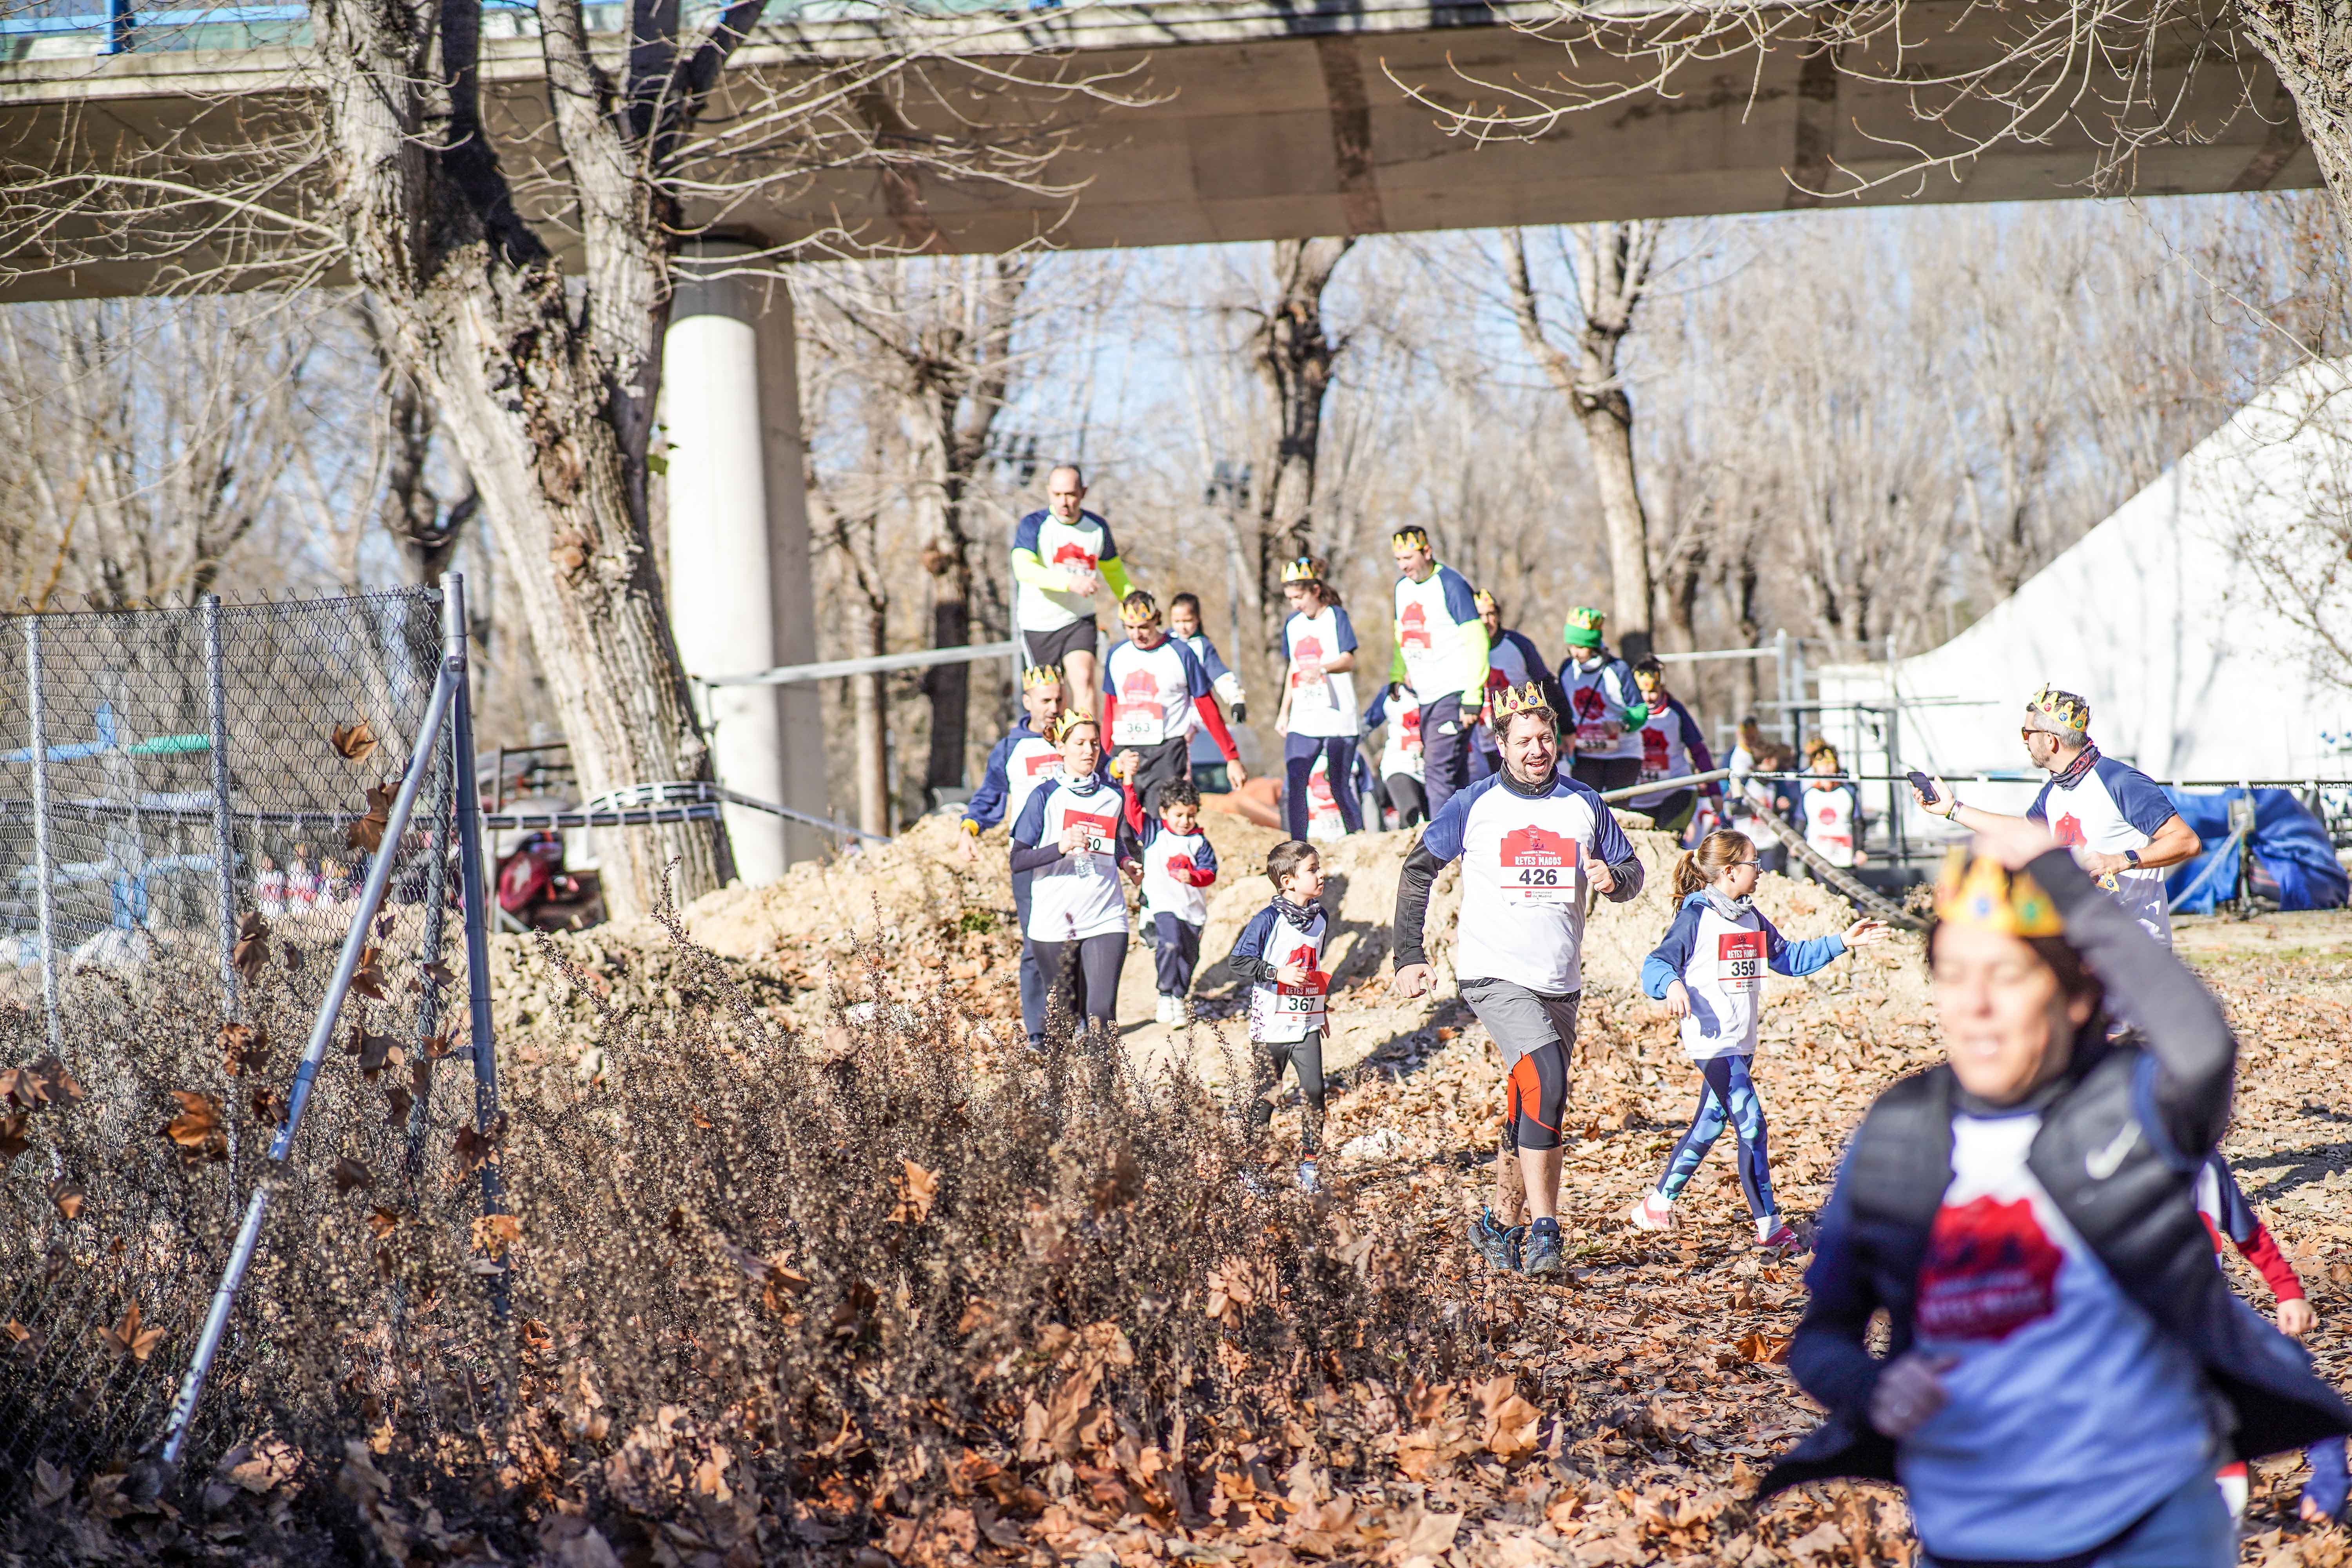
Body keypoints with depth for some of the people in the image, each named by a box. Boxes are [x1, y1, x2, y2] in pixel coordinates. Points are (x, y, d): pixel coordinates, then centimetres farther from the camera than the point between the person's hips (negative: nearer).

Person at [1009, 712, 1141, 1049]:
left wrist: (1129, 863, 3)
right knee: (1065, 1019, 6)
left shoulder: (1113, 796, 9)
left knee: (1101, 1014, -11)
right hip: (1054, 922, -2)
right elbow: (1017, 860, -8)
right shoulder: (1046, 796, -2)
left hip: (1105, 920, 2)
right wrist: (1061, 847, -24)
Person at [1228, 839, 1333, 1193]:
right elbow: (1237, 962, -14)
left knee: (1314, 1091, -5)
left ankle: (1310, 1164, 5)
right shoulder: (1268, 921, -13)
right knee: (1263, 1097, 3)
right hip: (1271, 1027, -4)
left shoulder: (1320, 919, 7)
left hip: (1307, 1026, 5)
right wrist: (1278, 974, -23)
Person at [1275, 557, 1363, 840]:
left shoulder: (1336, 617, -3)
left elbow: (1349, 660, -15)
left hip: (1337, 718, -5)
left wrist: (1323, 668, -35)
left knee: (1341, 786, -1)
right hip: (1303, 720, 5)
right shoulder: (1292, 624, 14)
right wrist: (1284, 712, 20)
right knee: (1292, 786, -9)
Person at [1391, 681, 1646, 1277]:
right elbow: (1418, 872, 8)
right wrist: (1410, 955, 2)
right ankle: (1543, 1230, -25)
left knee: (1531, 1106, 13)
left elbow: (1631, 870, 16)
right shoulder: (1474, 805, 0)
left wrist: (1613, 878, -9)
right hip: (1494, 974, -5)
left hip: (1560, 982, 5)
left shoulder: (1584, 806, 8)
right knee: (1544, 1080, -24)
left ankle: (1500, 1227, 30)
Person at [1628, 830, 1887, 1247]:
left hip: (1741, 1043, 8)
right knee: (1751, 1126, -12)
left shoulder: (1752, 919, 14)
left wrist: (1842, 942, 17)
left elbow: (1789, 958, 22)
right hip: (1711, 1041, -8)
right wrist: (1672, 985, -32)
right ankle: (1770, 1227, -8)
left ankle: (1657, 1204, 27)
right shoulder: (1696, 918, -9)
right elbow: (1656, 964, -11)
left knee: (1709, 1125, 14)